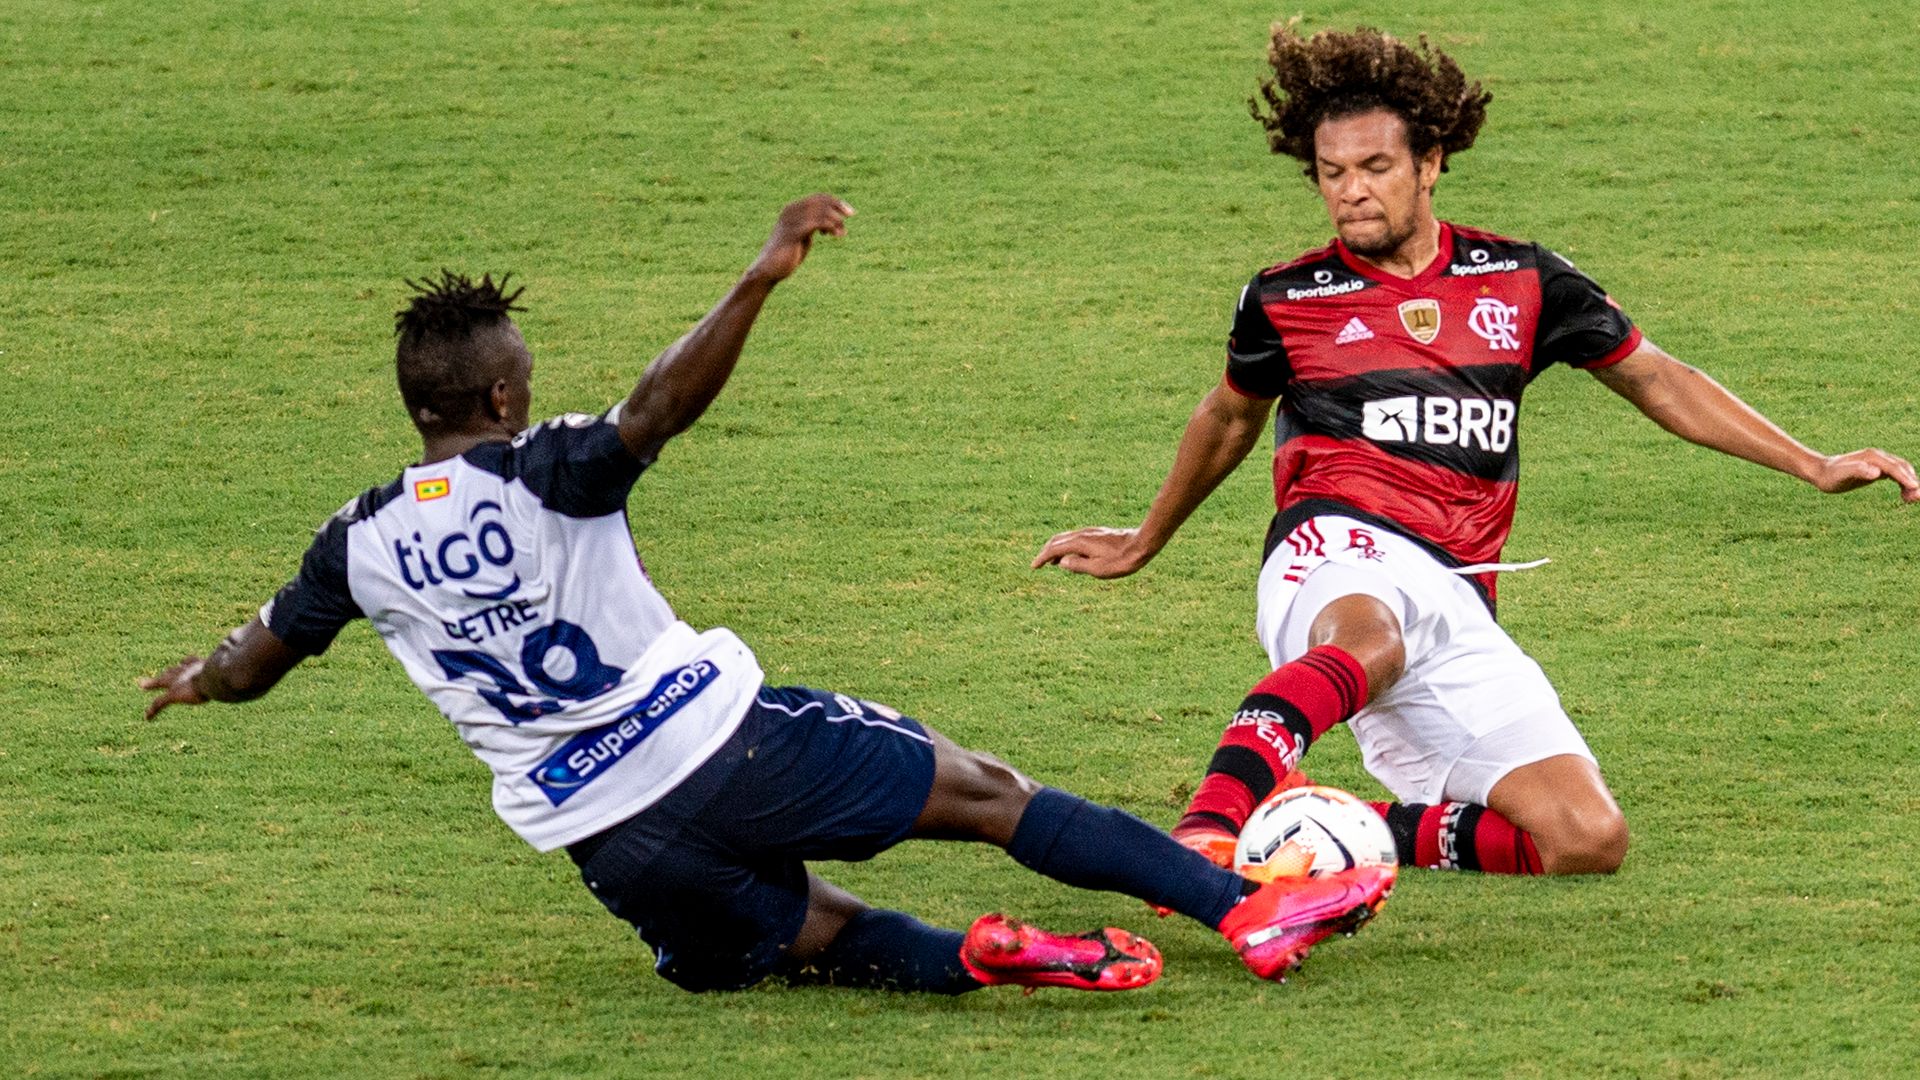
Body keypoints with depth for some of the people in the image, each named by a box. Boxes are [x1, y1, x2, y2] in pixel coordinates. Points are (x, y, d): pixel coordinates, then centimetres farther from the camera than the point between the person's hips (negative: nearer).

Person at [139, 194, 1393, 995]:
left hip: (596, 829, 4)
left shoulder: (359, 545, 4)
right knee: (988, 790, 4)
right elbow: (663, 404, -28)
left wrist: (197, 678, 39)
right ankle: (1250, 905, -1)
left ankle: (972, 957, -12)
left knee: (809, 931, 21)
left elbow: (252, 662, 18)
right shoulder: (543, 474, -9)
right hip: (718, 738, -4)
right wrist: (759, 283, -32)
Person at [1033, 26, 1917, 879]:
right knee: (1368, 641, -45)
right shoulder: (1285, 300, 12)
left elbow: (1658, 381, 23)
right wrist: (1142, 544, 46)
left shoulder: (1518, 282, 15)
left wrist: (1812, 466, 17)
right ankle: (1207, 831, -63)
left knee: (1589, 843, -14)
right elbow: (1230, 417, 31)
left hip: (1457, 604, 4)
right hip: (1344, 554, -4)